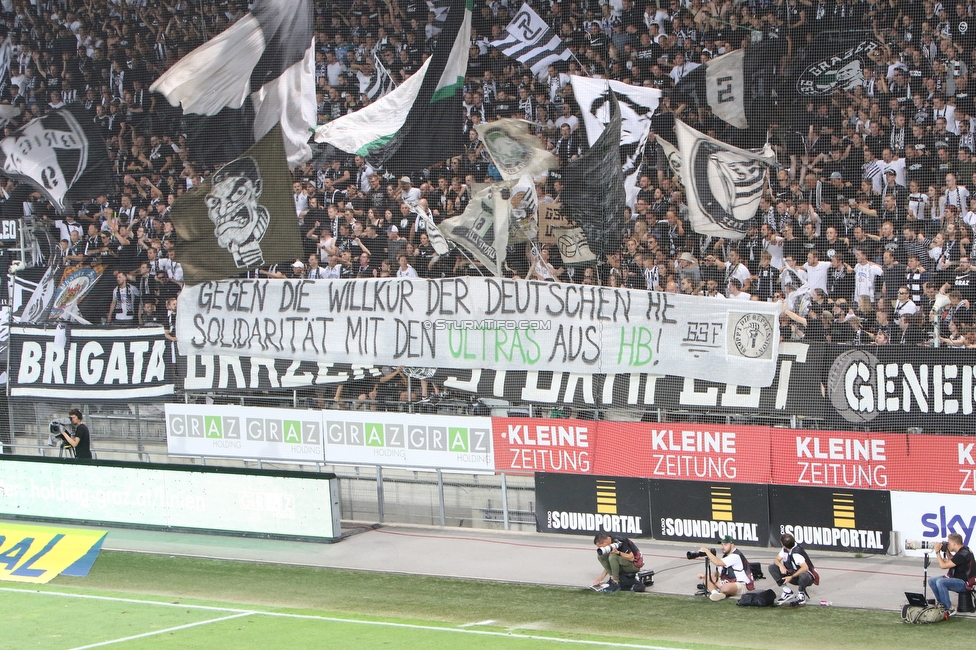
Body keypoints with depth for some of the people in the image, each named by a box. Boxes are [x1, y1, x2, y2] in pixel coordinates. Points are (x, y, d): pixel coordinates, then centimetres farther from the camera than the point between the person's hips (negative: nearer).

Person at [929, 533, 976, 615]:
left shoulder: (962, 555, -25)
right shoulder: (962, 551, 7)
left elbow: (943, 565, -24)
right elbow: (952, 561, 28)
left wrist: (937, 551, -15)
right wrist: (947, 552, 12)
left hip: (965, 583, -10)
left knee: (940, 582, -32)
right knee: (932, 580, 6)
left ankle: (949, 609, -24)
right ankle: (942, 603, 13)